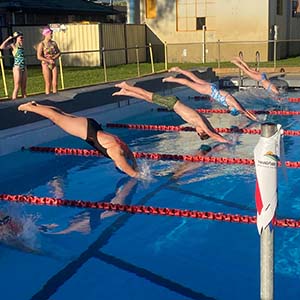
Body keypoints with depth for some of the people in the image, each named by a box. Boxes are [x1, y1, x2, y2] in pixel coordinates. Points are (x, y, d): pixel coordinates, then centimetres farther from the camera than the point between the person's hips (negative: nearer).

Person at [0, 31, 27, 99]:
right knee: (17, 87, -5)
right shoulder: (13, 45, -4)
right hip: (17, 67, -6)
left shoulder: (21, 45, 14)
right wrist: (8, 39, -13)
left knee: (23, 87, 10)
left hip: (24, 67, 7)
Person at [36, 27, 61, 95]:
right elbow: (39, 57, -13)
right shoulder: (41, 44, -8)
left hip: (54, 65, 5)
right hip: (46, 65, -5)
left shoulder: (53, 43, 6)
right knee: (48, 84, 0)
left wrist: (53, 58, -8)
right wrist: (49, 60, -15)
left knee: (55, 84, 3)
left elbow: (58, 53, 10)